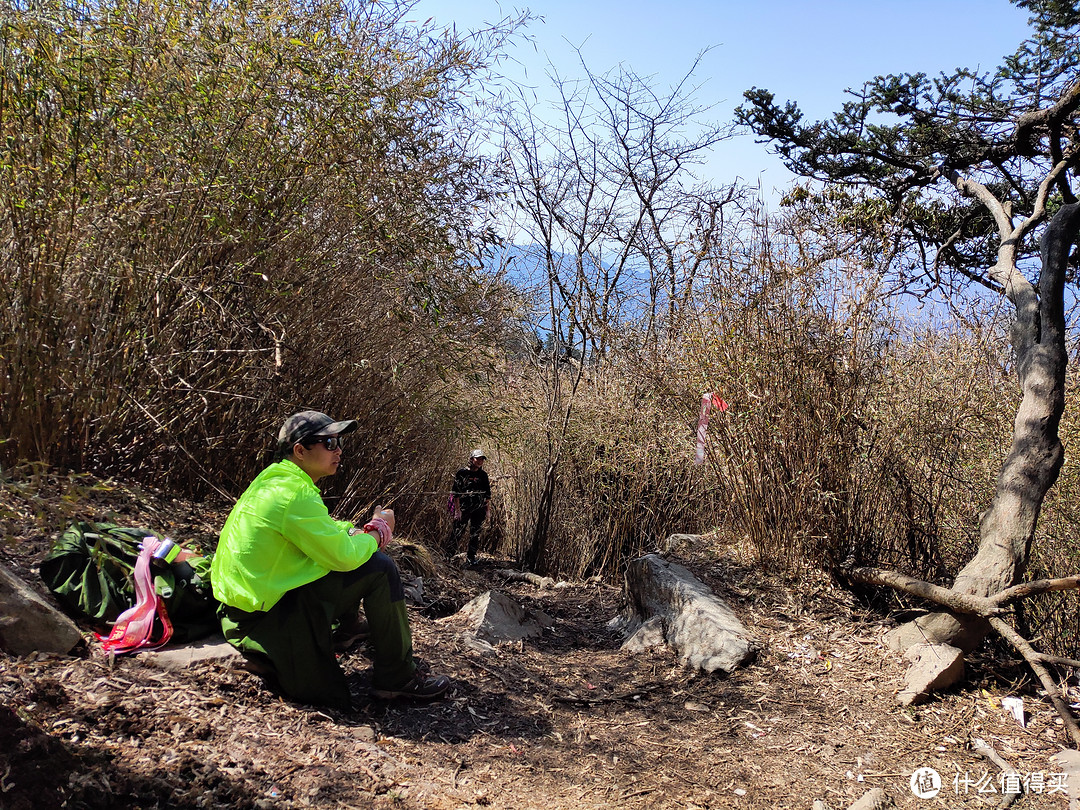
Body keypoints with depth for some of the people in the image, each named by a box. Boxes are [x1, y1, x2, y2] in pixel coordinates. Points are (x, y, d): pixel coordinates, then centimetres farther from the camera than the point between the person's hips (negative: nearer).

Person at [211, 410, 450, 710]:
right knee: (379, 567, -13)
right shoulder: (295, 494, -22)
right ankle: (396, 678, -2)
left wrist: (364, 531, -1)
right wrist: (380, 529, -3)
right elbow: (344, 555, -22)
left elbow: (330, 534, 18)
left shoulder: (273, 480, 10)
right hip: (262, 618, -10)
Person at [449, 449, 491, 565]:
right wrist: (457, 510, -11)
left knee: (475, 534, 4)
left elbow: (487, 494, 15)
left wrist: (486, 510, 11)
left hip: (479, 509, 4)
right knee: (457, 532, -3)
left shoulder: (483, 475, 9)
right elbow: (455, 492, -6)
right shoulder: (462, 473, -4)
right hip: (464, 508, -4)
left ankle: (471, 557, 13)